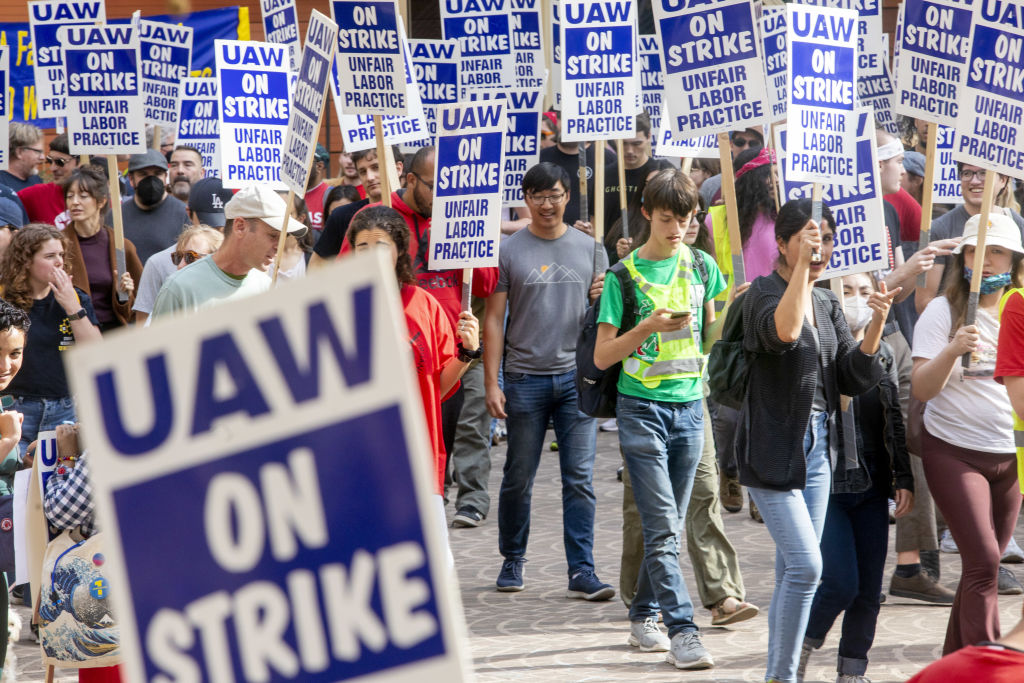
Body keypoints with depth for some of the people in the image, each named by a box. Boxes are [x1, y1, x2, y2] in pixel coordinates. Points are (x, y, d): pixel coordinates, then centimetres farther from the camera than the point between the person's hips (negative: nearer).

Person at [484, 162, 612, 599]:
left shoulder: (590, 249, 10)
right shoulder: (509, 251, 3)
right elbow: (493, 319, 2)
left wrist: (603, 299, -11)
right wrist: (491, 383, -4)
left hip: (576, 376, 1)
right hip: (525, 378, -1)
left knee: (580, 479, -4)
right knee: (518, 478, 7)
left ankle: (581, 572, -4)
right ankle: (512, 559, 24)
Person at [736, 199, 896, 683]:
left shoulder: (828, 304, 11)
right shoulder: (763, 293, -11)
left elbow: (855, 379, 4)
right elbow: (782, 332, -35)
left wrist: (876, 325, -11)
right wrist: (802, 265, -33)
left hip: (817, 447, 7)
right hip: (773, 447, -7)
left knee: (793, 571, 11)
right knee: (805, 566, -15)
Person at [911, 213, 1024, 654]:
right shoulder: (944, 311, -5)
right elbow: (920, 390, -12)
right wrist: (952, 350, -27)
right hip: (954, 452, -4)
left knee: (985, 564, 8)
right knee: (983, 561, -14)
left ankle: (954, 659, 20)